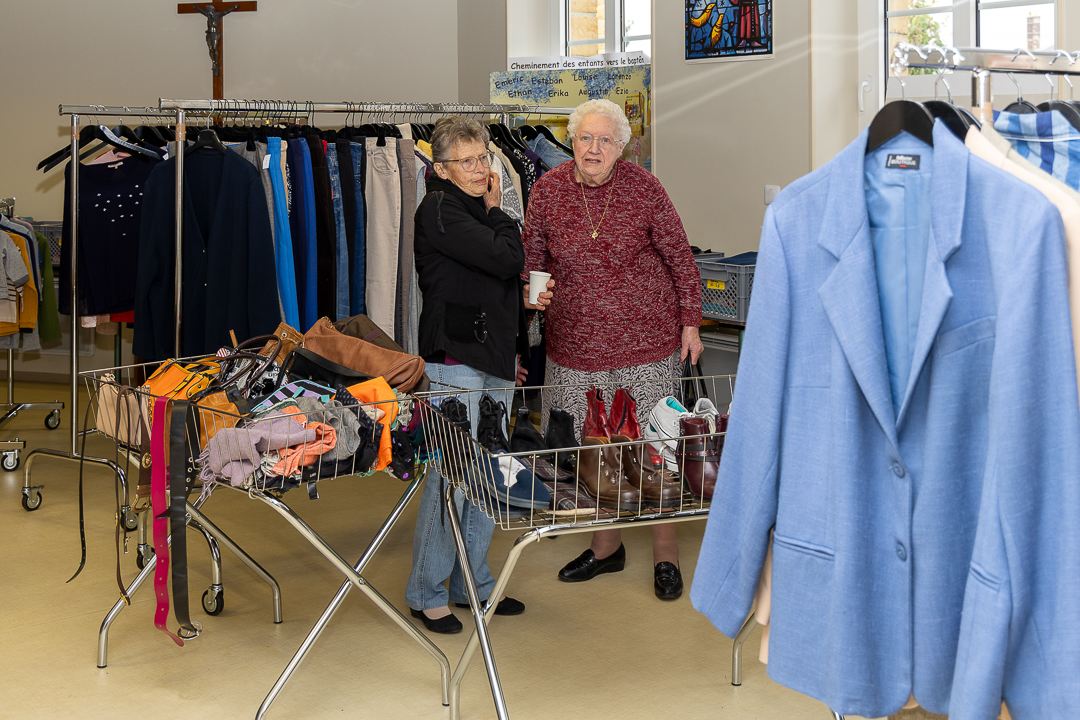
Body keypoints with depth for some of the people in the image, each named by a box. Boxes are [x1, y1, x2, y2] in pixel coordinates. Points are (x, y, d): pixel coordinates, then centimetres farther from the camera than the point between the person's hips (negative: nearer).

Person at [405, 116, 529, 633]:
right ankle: (426, 592, 7)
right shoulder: (440, 209, -11)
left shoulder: (478, 209, 17)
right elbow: (509, 259, -19)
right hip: (455, 358, -9)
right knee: (451, 477, -5)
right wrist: (498, 212, -2)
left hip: (492, 358, 9)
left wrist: (512, 351, 21)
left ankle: (472, 582, 23)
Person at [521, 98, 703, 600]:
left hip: (646, 338, -2)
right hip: (576, 341, 3)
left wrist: (690, 322, 0)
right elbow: (531, 254, 11)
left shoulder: (643, 188, -7)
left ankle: (665, 552, 18)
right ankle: (607, 545, 28)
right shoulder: (548, 189, -1)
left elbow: (680, 258, 2)